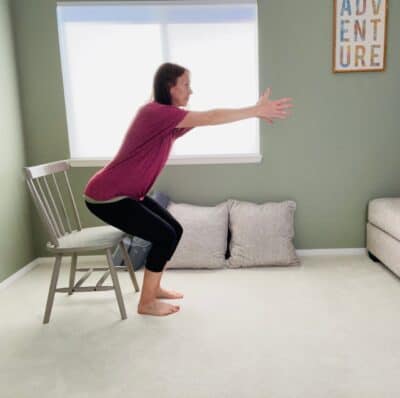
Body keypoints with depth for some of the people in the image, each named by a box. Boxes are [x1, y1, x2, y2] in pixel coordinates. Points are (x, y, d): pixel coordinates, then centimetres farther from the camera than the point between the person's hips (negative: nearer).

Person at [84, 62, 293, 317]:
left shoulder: (169, 118, 9)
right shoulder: (156, 112, -22)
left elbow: (206, 119, 6)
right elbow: (210, 118, -25)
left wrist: (254, 111, -2)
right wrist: (256, 111, -21)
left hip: (128, 194, 10)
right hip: (106, 197, -9)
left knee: (175, 230, 8)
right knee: (164, 236, -11)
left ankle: (154, 288, 25)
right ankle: (146, 303, 6)